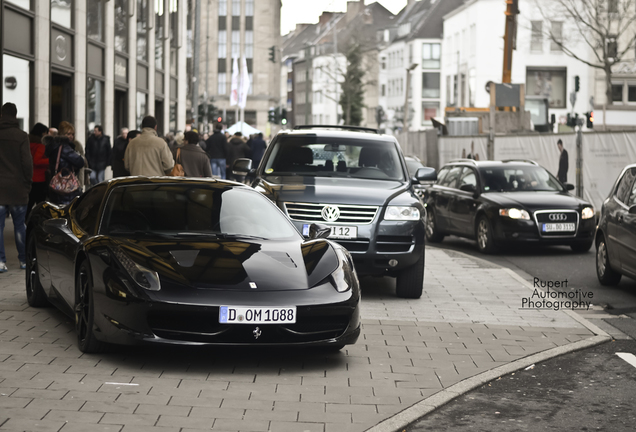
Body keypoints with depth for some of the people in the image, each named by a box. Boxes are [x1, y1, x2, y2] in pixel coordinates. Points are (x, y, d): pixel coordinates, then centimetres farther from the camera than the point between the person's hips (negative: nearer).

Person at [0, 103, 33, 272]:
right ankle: (24, 259, 13)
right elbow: (27, 162, -8)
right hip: (17, 188, -1)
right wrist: (27, 182, 5)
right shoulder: (21, 136, -7)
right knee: (20, 225, 9)